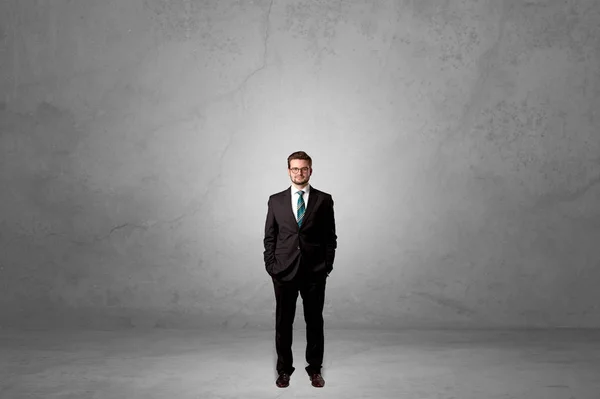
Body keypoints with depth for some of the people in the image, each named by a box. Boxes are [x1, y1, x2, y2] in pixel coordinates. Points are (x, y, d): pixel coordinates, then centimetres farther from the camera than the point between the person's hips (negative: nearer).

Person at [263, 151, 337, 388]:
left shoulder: (324, 200, 2)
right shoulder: (275, 200, 5)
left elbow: (330, 237, 3)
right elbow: (269, 237, 6)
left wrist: (327, 266, -3)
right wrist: (271, 266, -2)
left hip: (314, 273, 0)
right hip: (284, 271, 1)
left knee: (314, 321, 9)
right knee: (283, 322, 9)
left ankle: (314, 369, 24)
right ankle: (284, 369, 25)